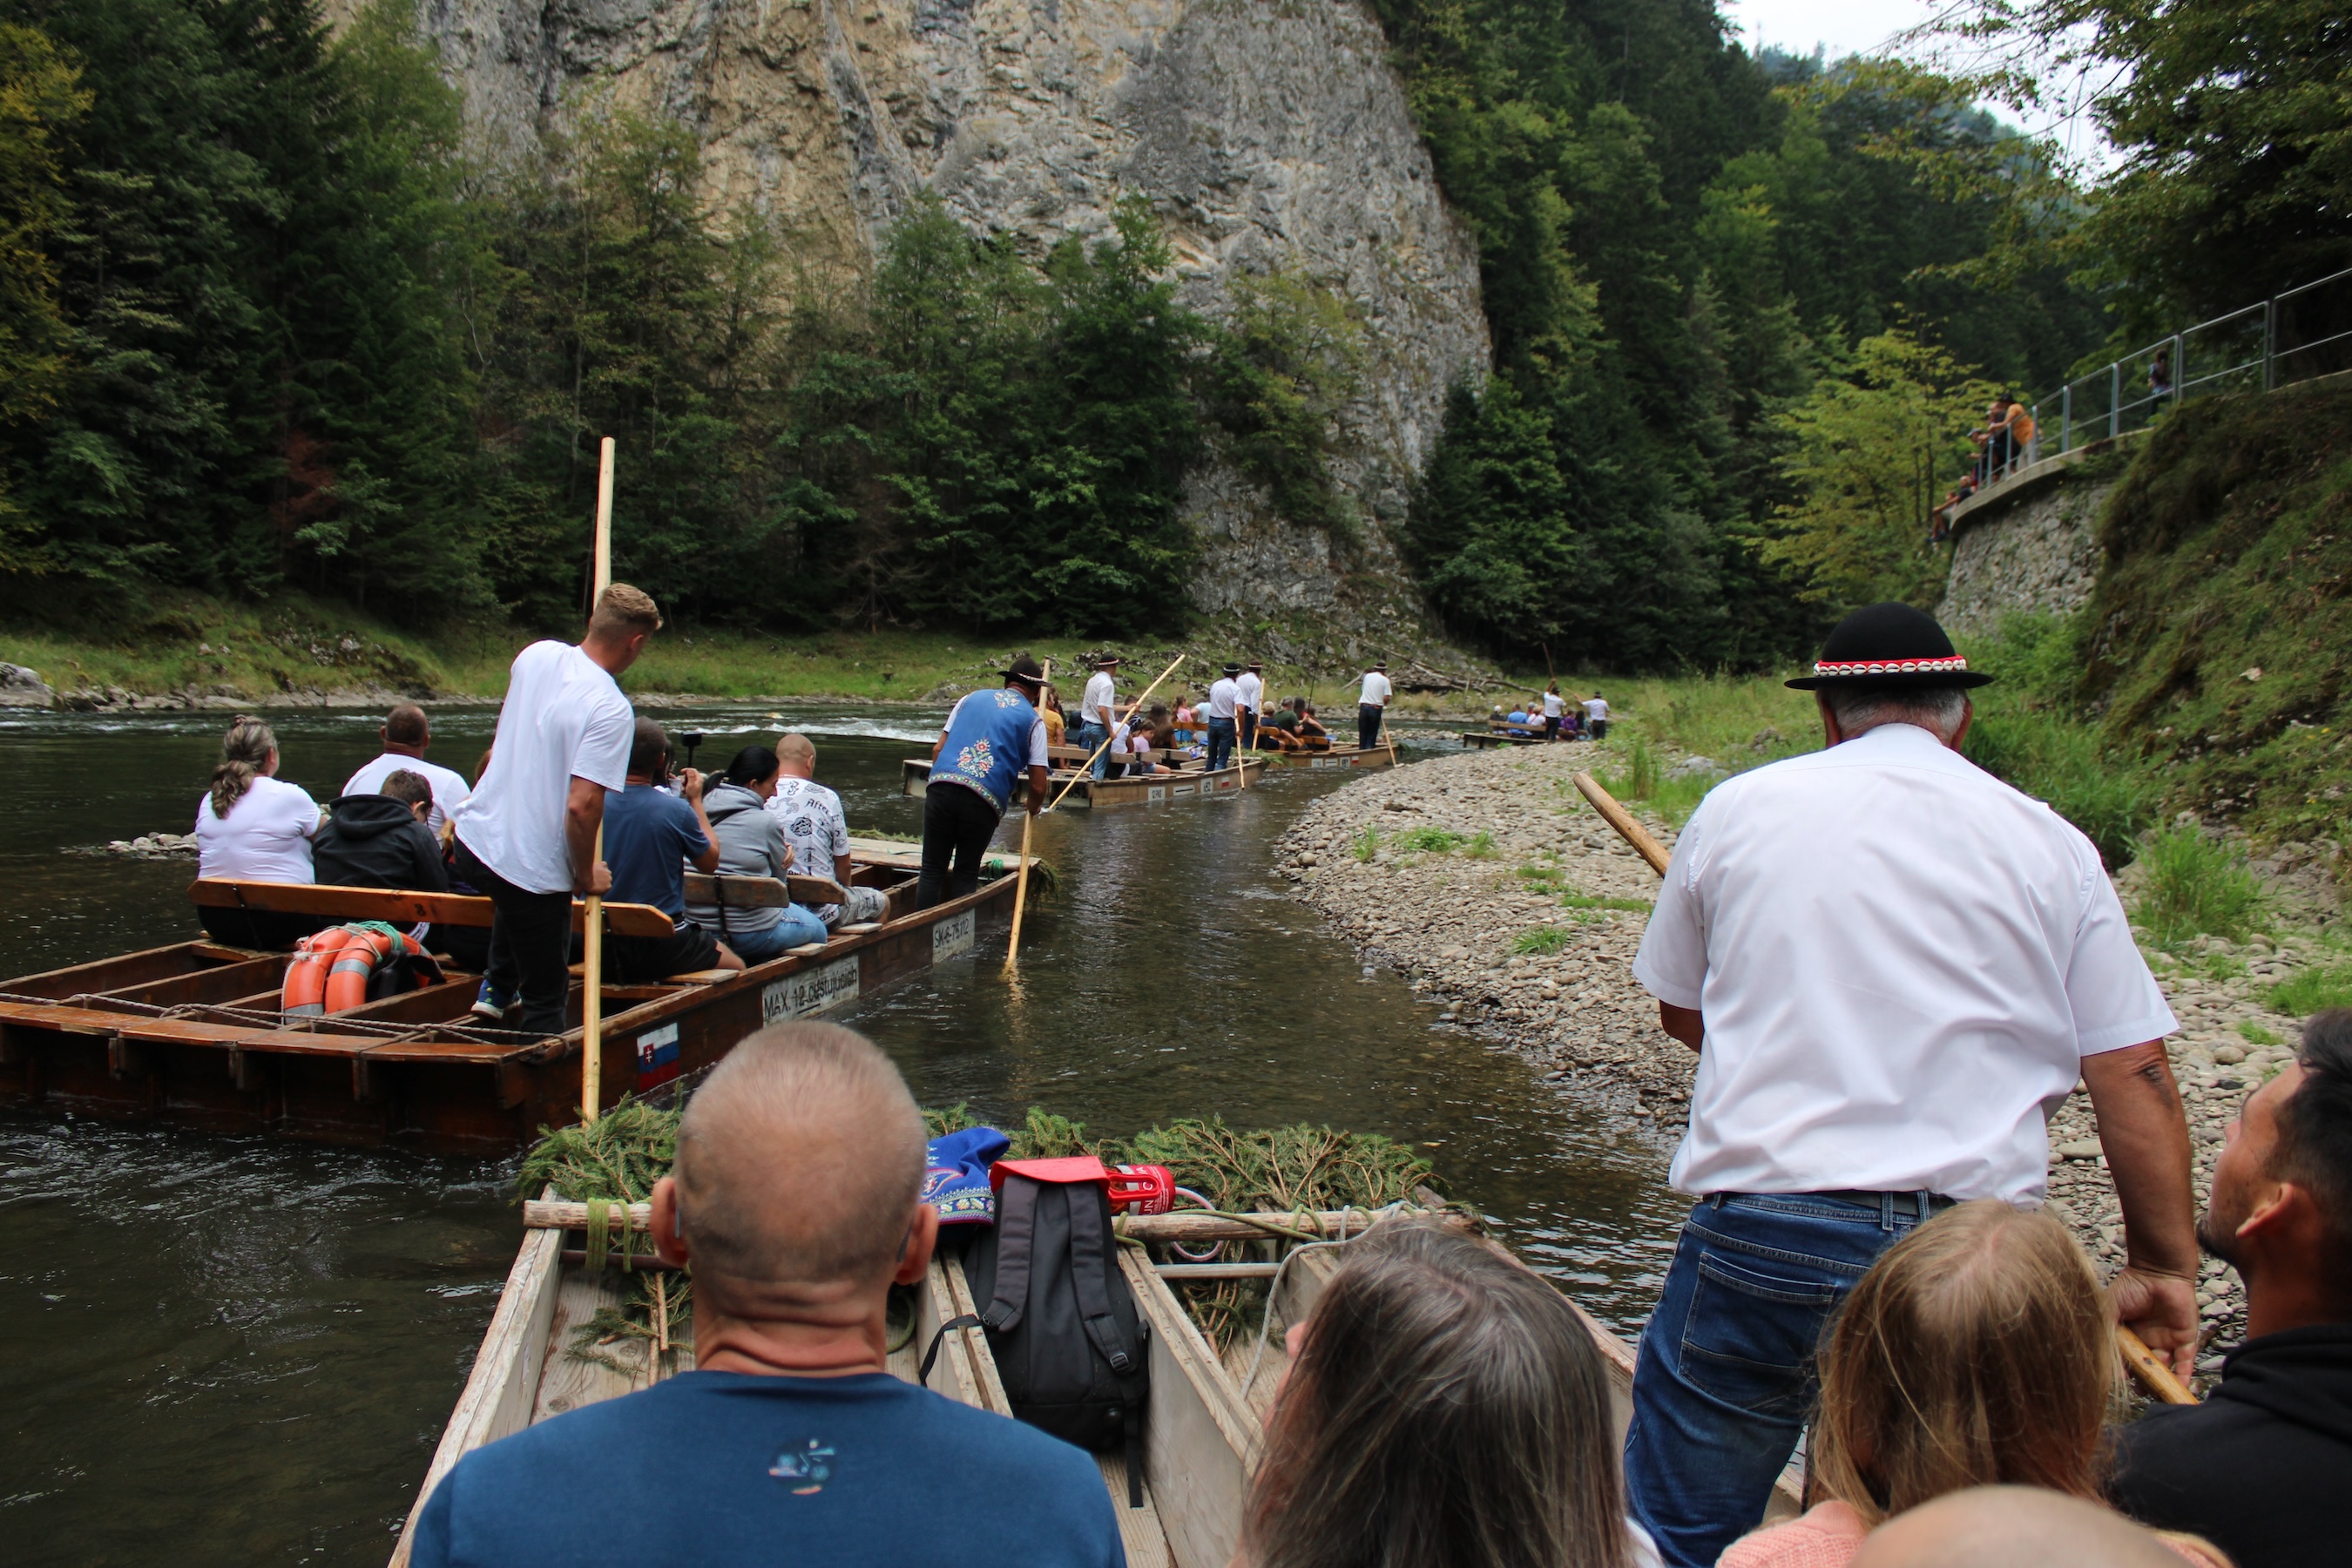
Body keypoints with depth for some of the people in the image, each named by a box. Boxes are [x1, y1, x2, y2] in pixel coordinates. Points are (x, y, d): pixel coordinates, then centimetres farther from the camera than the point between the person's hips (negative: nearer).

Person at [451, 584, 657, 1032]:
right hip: (534, 869, -7)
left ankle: (496, 988, 44)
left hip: (472, 839, 7)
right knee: (545, 1000, 7)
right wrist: (586, 875, -10)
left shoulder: (535, 655, 1)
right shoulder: (611, 710, -21)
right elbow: (581, 805, -27)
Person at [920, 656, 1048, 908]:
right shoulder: (1033, 721, 13)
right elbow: (1038, 786, 7)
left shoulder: (972, 698, 22)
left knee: (932, 870, 9)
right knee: (966, 876, 13)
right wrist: (1033, 809, 27)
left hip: (941, 786, 2)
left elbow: (937, 749, 17)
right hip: (985, 800, -2)